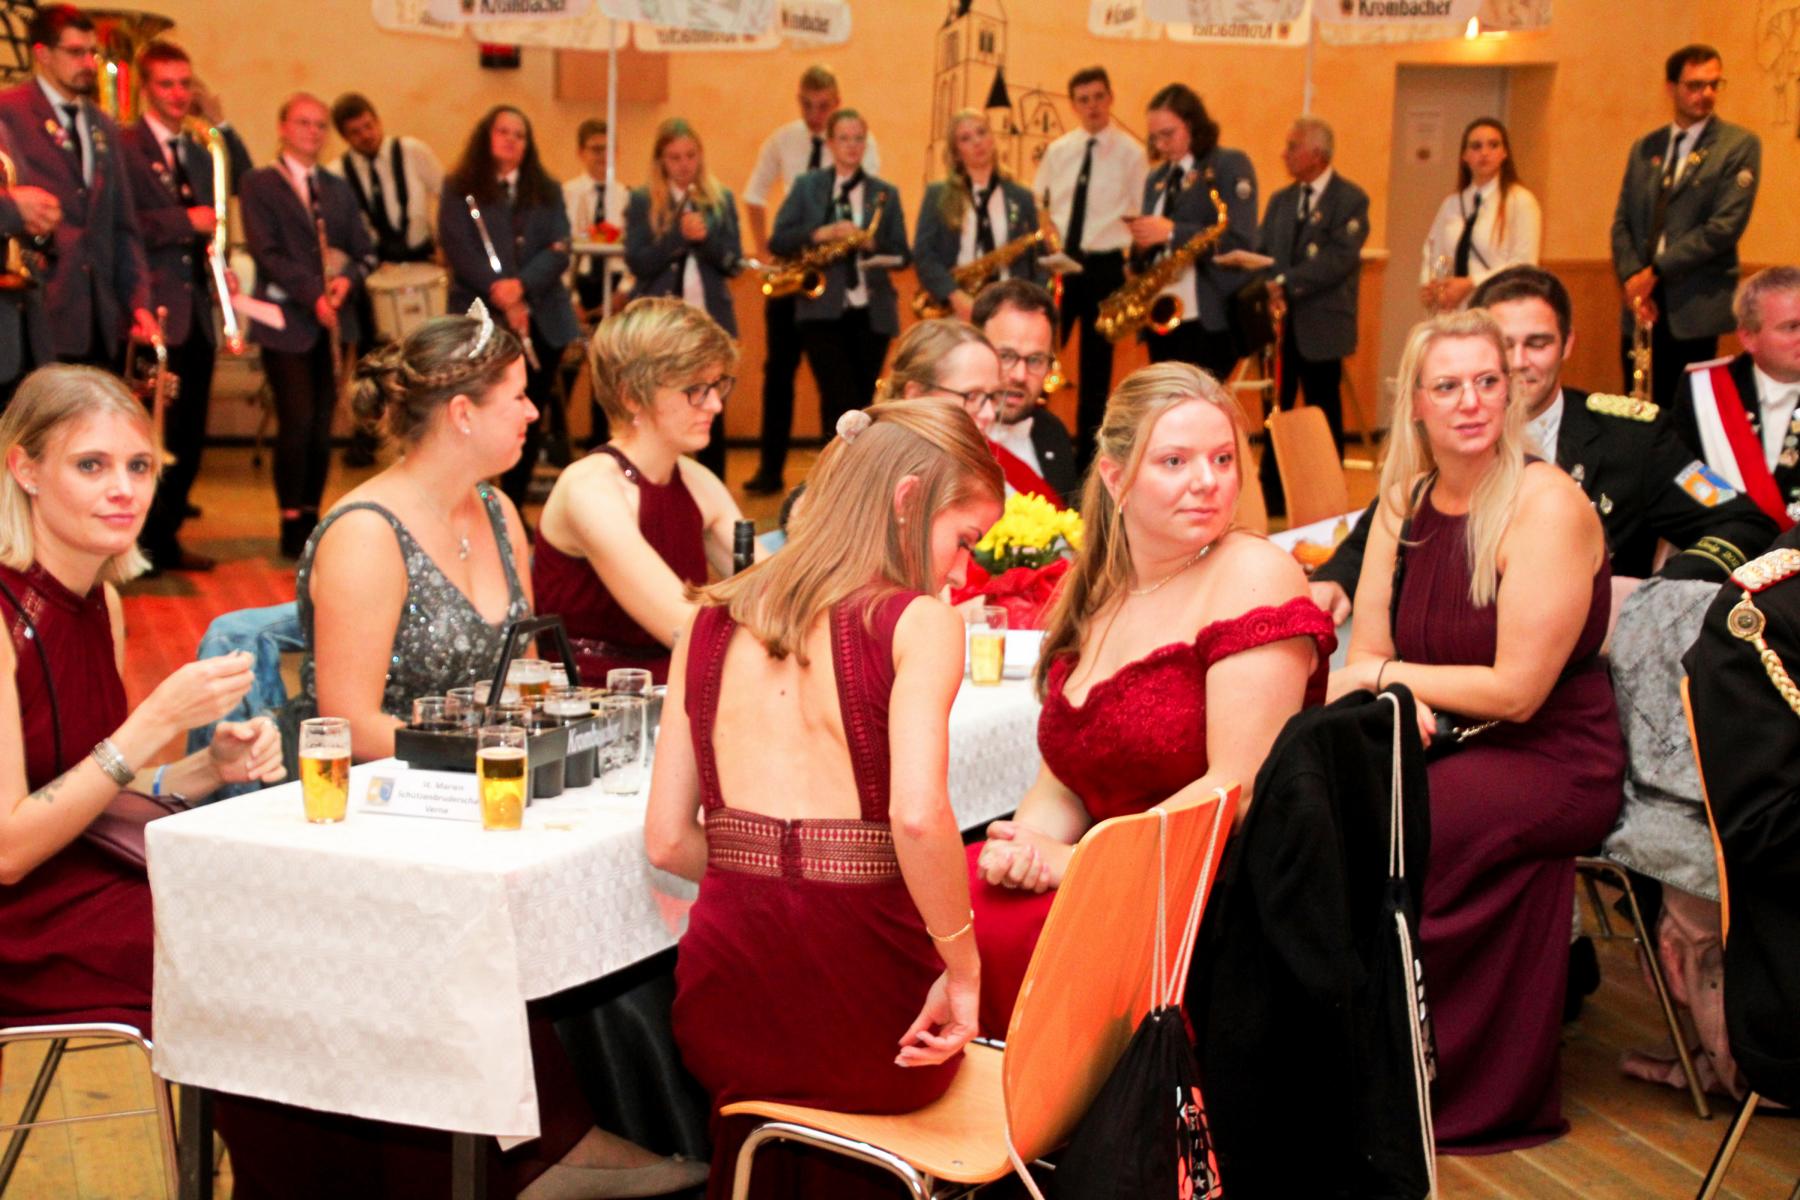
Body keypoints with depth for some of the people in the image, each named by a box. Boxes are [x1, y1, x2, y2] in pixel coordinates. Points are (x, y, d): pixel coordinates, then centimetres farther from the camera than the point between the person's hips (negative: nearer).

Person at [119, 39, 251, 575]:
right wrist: (185, 221, -16)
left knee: (190, 434, 9)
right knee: (156, 434, -6)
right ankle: (140, 545, 4)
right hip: (155, 310, -7)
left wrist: (220, 121, 4)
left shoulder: (198, 148, 17)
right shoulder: (124, 146, -6)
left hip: (199, 309, 7)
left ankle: (166, 538, 19)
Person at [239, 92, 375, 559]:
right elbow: (266, 251, -8)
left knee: (322, 424, 4)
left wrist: (347, 279, -8)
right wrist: (313, 293, -16)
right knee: (298, 420, -11)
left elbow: (365, 251, 14)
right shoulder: (258, 184, 3)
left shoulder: (338, 189, 18)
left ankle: (311, 517, 14)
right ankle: (292, 523, -2)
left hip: (331, 321, 5)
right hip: (286, 319, -4)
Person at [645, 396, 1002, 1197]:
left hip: (725, 1017, 4)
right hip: (864, 1026, -4)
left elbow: (668, 840, 7)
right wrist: (961, 968, -12)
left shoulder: (711, 625, 8)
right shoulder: (917, 622, -7)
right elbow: (917, 814, -23)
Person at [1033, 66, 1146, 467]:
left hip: (1104, 268, -3)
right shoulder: (1057, 151, 8)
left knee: (1096, 367, 6)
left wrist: (1132, 267, -13)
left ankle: (1087, 457, 15)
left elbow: (1141, 219, -4)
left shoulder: (1130, 153, -3)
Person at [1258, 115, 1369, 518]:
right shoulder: (1280, 200, 13)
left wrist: (1287, 283, -22)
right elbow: (1261, 251, 7)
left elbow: (1340, 258, -17)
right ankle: (1272, 496, 13)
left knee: (1322, 414, 4)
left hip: (1321, 326, -5)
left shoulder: (1351, 200, -5)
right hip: (1281, 323, 5)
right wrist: (1266, 289, -14)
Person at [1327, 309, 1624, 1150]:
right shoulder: (1405, 499, 6)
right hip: (1445, 752, 6)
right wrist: (1401, 706, -18)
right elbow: (1364, 658, 4)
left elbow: (1517, 691, -17)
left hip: (1554, 764, -6)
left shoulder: (1548, 504, -14)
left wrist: (1389, 676, -8)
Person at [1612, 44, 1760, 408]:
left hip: (1694, 309, -4)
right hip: (1641, 308, 4)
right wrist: (1632, 278, -7)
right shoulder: (1644, 148, 15)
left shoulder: (1739, 145, -1)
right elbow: (1622, 221, 10)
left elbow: (1725, 226, -11)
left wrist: (1656, 271, -11)